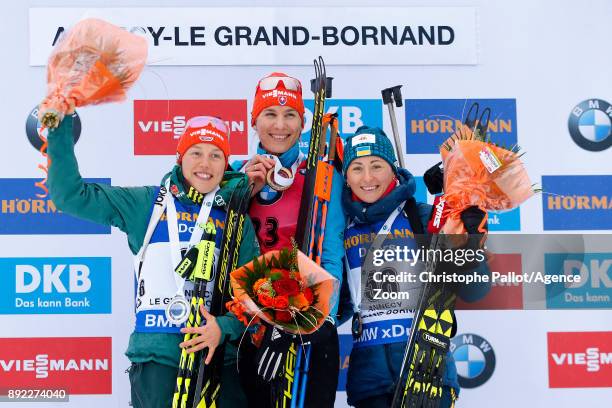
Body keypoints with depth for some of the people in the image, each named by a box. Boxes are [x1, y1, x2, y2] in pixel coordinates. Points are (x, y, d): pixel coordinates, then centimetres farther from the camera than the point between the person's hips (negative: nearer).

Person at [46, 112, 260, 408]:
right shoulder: (146, 203, 6)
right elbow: (70, 194, 4)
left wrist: (224, 328, -12)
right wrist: (61, 126, -2)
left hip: (220, 355, 2)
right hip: (155, 355, -2)